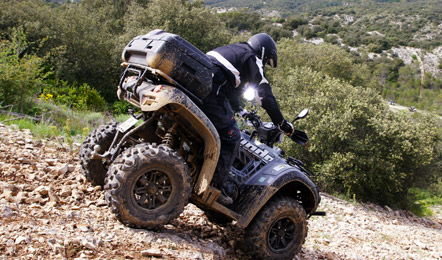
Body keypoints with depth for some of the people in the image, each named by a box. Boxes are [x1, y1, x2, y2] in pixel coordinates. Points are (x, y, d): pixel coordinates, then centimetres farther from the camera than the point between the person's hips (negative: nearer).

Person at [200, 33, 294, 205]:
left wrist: (238, 110, 52)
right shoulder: (253, 59, 7)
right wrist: (283, 124, 9)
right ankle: (216, 185, -6)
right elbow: (265, 95, 2)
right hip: (210, 91, -9)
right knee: (230, 138, -4)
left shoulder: (233, 50, 32)